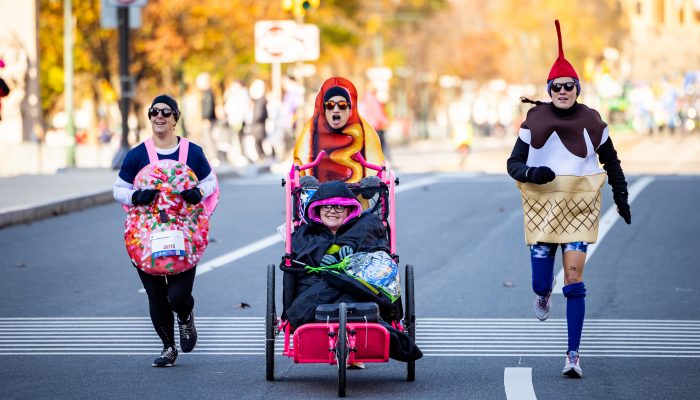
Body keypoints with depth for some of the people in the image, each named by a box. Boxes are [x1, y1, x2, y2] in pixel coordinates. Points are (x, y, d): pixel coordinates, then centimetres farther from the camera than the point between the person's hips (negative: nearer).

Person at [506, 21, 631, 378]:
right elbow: (514, 164, 2)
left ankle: (573, 355, -8)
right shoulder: (534, 122, -1)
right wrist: (530, 173, -19)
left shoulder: (591, 122, 2)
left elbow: (611, 162, 17)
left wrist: (621, 198, 21)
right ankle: (543, 294, 43)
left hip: (581, 205, 0)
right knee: (541, 282, 0)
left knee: (574, 279, -11)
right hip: (542, 204, 1)